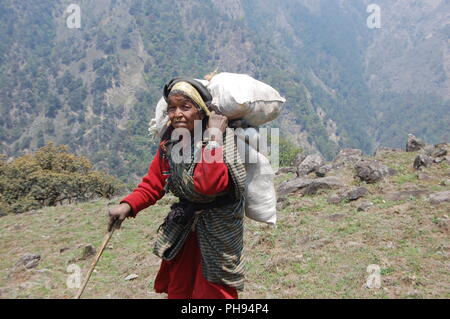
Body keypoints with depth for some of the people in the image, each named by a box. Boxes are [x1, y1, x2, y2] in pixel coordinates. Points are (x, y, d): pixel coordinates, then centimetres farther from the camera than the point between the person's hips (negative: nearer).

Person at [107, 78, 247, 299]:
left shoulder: (223, 140, -22)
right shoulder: (169, 142, -3)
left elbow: (208, 185, -38)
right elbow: (153, 182, 3)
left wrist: (212, 140, -37)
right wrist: (128, 205, -13)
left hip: (218, 229, -6)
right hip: (183, 226, 6)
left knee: (211, 291, 8)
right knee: (177, 290, 20)